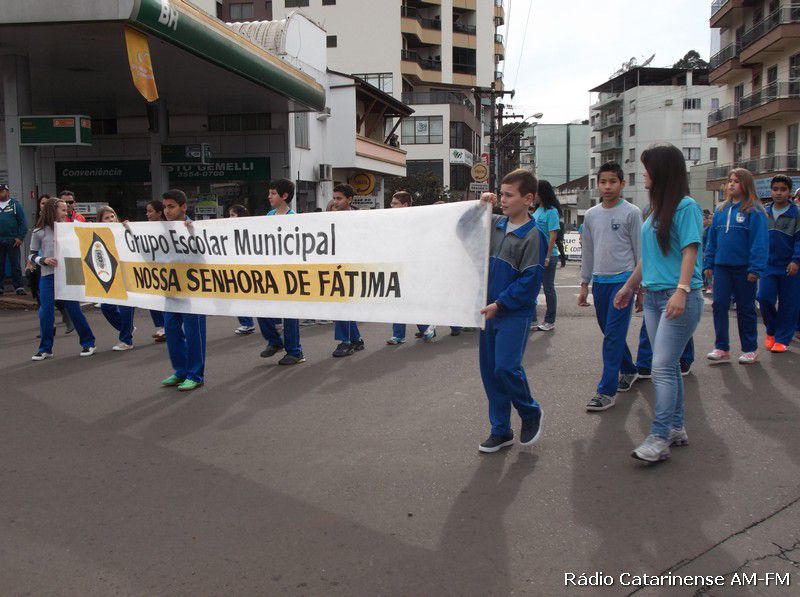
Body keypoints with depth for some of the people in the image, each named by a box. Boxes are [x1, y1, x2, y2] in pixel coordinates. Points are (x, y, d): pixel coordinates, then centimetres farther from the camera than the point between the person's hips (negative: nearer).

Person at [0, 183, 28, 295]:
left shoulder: (15, 204, 2)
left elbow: (23, 222, -3)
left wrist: (20, 237, -10)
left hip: (12, 240, -3)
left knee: (16, 265, 0)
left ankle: (19, 287, 2)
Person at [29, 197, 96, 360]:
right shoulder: (39, 232, 0)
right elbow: (32, 255, 4)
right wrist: (44, 260, -13)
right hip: (48, 276, -1)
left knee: (74, 309, 4)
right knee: (45, 312, 0)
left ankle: (88, 343, 14)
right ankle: (45, 349, 12)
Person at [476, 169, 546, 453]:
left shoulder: (533, 236, -11)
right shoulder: (494, 224, 7)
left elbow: (529, 281, -15)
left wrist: (499, 304, -17)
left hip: (515, 314, -6)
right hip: (490, 310, 6)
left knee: (506, 367, -14)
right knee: (489, 370, 8)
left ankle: (531, 413, 15)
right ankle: (501, 430, 21)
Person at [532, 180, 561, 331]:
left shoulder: (551, 211, -13)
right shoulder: (537, 211, 11)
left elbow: (553, 236, -17)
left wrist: (547, 257, -20)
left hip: (547, 256, -8)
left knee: (548, 288, 2)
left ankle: (550, 321, 12)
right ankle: (532, 318, 23)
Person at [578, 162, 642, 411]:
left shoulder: (631, 213, -3)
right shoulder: (591, 215, 11)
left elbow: (640, 250, -1)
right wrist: (584, 284, 15)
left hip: (623, 280, -5)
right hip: (599, 281, 5)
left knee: (613, 335, -9)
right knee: (610, 333, 13)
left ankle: (607, 391, -8)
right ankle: (628, 370, 35)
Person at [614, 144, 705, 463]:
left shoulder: (686, 206, -9)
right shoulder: (656, 209, 15)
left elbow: (690, 251, -17)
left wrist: (682, 290, -27)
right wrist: (629, 286, 27)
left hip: (679, 298, -8)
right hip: (653, 296, 8)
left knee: (662, 368, -11)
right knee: (668, 366, 13)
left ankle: (659, 438, -9)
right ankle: (676, 428, 23)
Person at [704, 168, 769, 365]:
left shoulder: (754, 210, -8)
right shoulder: (721, 210, 9)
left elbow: (760, 240, -12)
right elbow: (712, 238, 12)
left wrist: (755, 268, -18)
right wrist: (708, 264, 7)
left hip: (744, 268, -4)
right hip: (722, 267, 5)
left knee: (746, 309, 7)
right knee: (719, 305, -1)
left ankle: (750, 349, 20)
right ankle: (722, 349, 6)